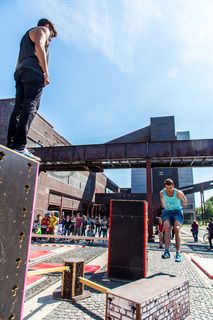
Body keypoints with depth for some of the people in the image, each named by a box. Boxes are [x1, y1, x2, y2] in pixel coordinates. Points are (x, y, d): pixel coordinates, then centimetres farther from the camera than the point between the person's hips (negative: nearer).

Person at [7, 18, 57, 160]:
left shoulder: (27, 35, 40)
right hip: (33, 71, -8)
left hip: (20, 71, 8)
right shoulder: (42, 30, 15)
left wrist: (20, 76, 20)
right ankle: (19, 146, -34)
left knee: (19, 107, -4)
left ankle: (11, 145, -15)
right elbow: (39, 46, -8)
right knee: (30, 106, -21)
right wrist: (46, 72, -13)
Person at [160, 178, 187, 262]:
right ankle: (166, 251, -32)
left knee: (177, 229, -25)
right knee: (167, 228, -26)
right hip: (167, 212, 2)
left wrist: (183, 205, 24)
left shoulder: (178, 193, -13)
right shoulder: (162, 193, -4)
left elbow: (185, 200, 10)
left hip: (177, 211, -2)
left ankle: (178, 253, -21)